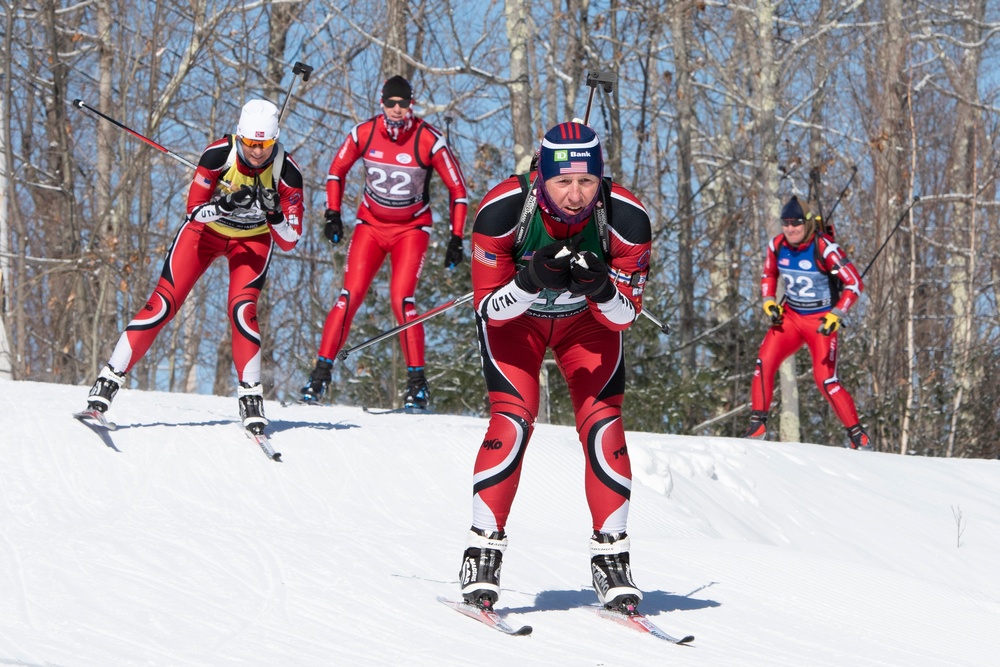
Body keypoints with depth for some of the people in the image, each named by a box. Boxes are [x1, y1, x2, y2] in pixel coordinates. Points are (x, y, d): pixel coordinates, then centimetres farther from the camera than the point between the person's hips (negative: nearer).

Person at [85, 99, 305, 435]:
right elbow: (194, 211, -22)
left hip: (252, 240, 0)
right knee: (164, 302, -12)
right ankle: (109, 381, -8)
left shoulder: (287, 172, -27)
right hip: (206, 230, 0)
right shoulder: (219, 154, -29)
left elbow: (289, 241, -22)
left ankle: (251, 397, -10)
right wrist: (225, 207, -41)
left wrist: (275, 214, -41)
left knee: (242, 310, -22)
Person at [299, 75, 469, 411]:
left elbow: (457, 189, -8)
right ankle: (321, 372, -3)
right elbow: (336, 171, 7)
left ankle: (417, 382, -9)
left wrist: (456, 239, -11)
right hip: (371, 224, 2)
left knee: (401, 298, -18)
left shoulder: (429, 140, -18)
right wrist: (333, 214, -2)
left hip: (412, 228, -2)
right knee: (350, 295, -10)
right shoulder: (363, 133, -11)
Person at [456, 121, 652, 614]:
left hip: (587, 319, 2)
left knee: (603, 422, -13)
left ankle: (611, 555, -2)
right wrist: (531, 280, -44)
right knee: (513, 418, -19)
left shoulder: (626, 218, -30)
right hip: (514, 315, -1)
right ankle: (483, 553, -12)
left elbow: (624, 316, -18)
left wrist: (601, 290, -40)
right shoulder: (502, 210, -34)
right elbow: (488, 306, -25)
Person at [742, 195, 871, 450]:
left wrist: (836, 315, -27)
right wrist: (769, 301, -2)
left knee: (825, 379, -12)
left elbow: (854, 283, -18)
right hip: (790, 316, 5)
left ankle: (858, 436, 0)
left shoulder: (824, 248, -20)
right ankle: (757, 423, -6)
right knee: (764, 361, -16)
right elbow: (769, 275, 16)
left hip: (821, 321, -5)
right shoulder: (777, 246, -4)